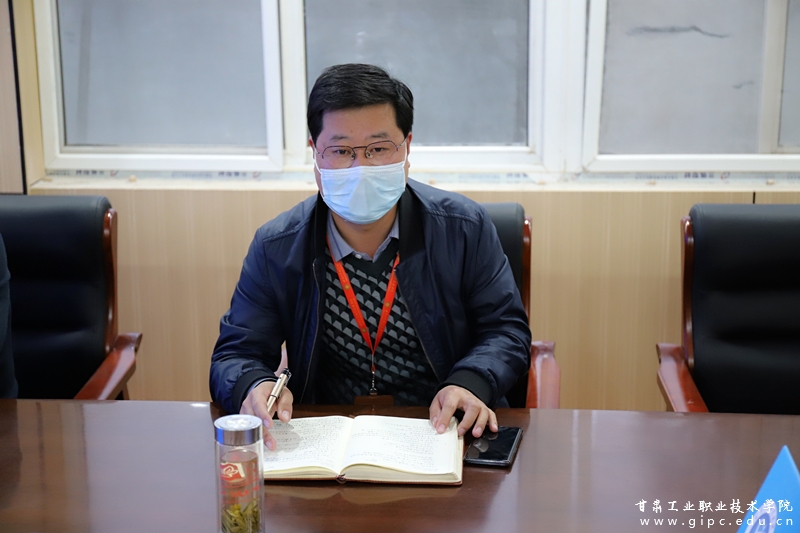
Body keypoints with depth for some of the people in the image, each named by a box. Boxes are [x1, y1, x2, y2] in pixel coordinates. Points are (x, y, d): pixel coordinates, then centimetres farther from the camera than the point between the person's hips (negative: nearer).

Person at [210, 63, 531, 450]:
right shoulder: (275, 248, 1)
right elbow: (234, 355, 4)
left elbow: (507, 330, 5)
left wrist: (471, 384, -17)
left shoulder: (465, 229, 0)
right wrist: (255, 385, -21)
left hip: (443, 430, -1)